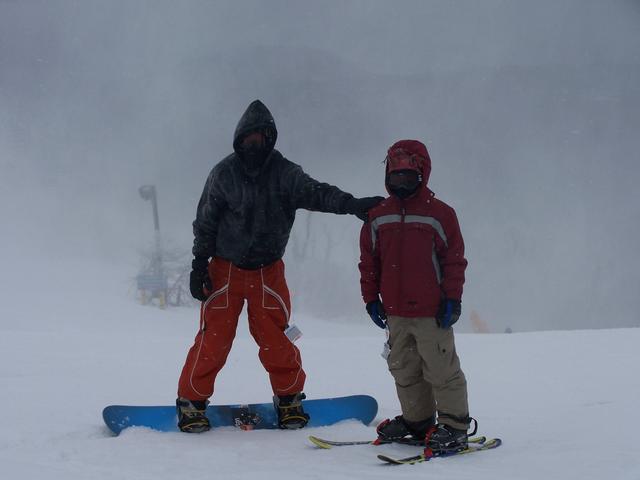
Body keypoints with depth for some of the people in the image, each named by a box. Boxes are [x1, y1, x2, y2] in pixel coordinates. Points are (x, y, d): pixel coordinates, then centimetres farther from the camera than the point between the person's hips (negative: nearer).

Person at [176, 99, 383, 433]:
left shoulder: (284, 173, -2)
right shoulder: (224, 174, -4)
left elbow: (314, 193, -17)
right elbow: (206, 221, 1)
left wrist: (352, 204, -33)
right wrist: (199, 265, -3)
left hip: (268, 271, 1)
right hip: (225, 268, -1)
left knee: (275, 338, -1)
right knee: (214, 337, -4)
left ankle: (289, 397, 18)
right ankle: (191, 400, 9)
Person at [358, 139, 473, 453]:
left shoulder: (440, 214, -5)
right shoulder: (378, 217, 7)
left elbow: (455, 259, -4)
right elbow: (368, 261, 12)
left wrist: (452, 299, -8)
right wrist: (371, 298, 8)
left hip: (431, 312, -5)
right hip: (396, 312, 5)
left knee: (441, 371, -1)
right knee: (404, 371, 14)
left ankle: (454, 425, 6)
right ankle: (417, 420, 26)